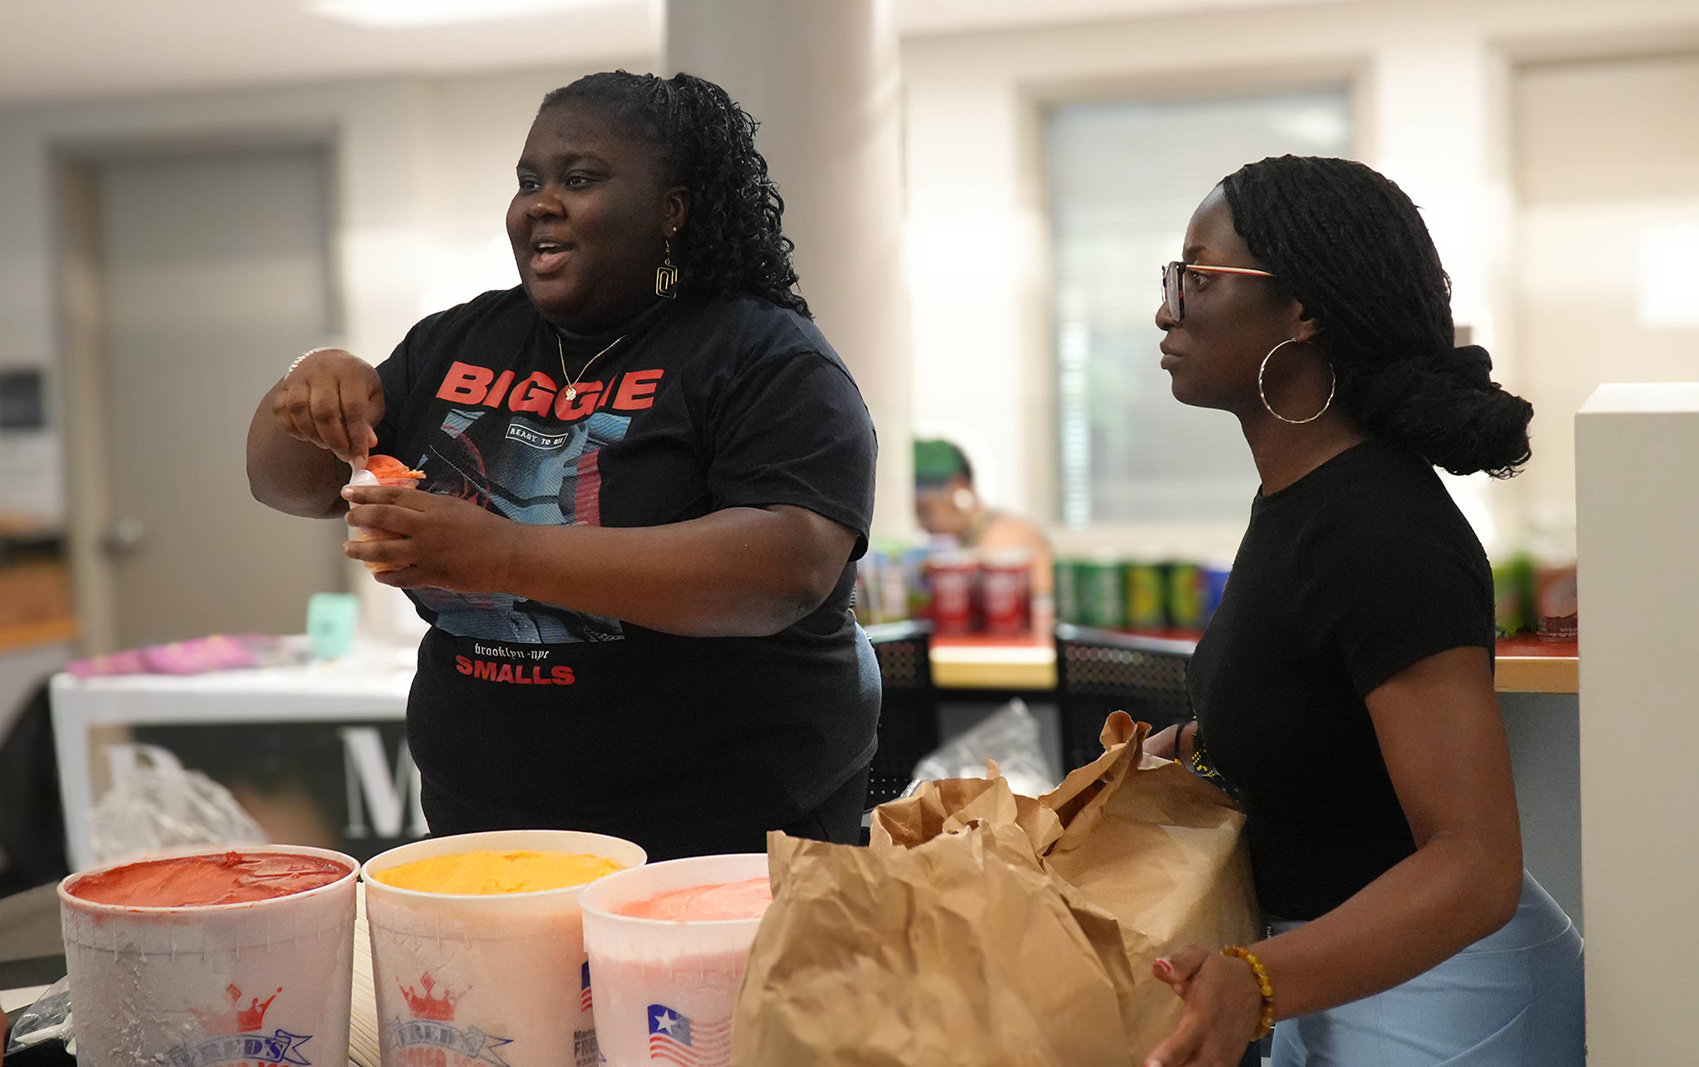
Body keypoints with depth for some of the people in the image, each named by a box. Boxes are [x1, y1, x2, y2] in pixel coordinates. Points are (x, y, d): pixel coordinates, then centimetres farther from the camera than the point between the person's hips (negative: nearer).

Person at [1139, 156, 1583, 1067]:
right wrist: (1188, 743, 7)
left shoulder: (1383, 537, -27)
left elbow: (1475, 861, -32)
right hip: (1341, 976, 9)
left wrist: (1256, 982, -45)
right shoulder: (1305, 489, 1)